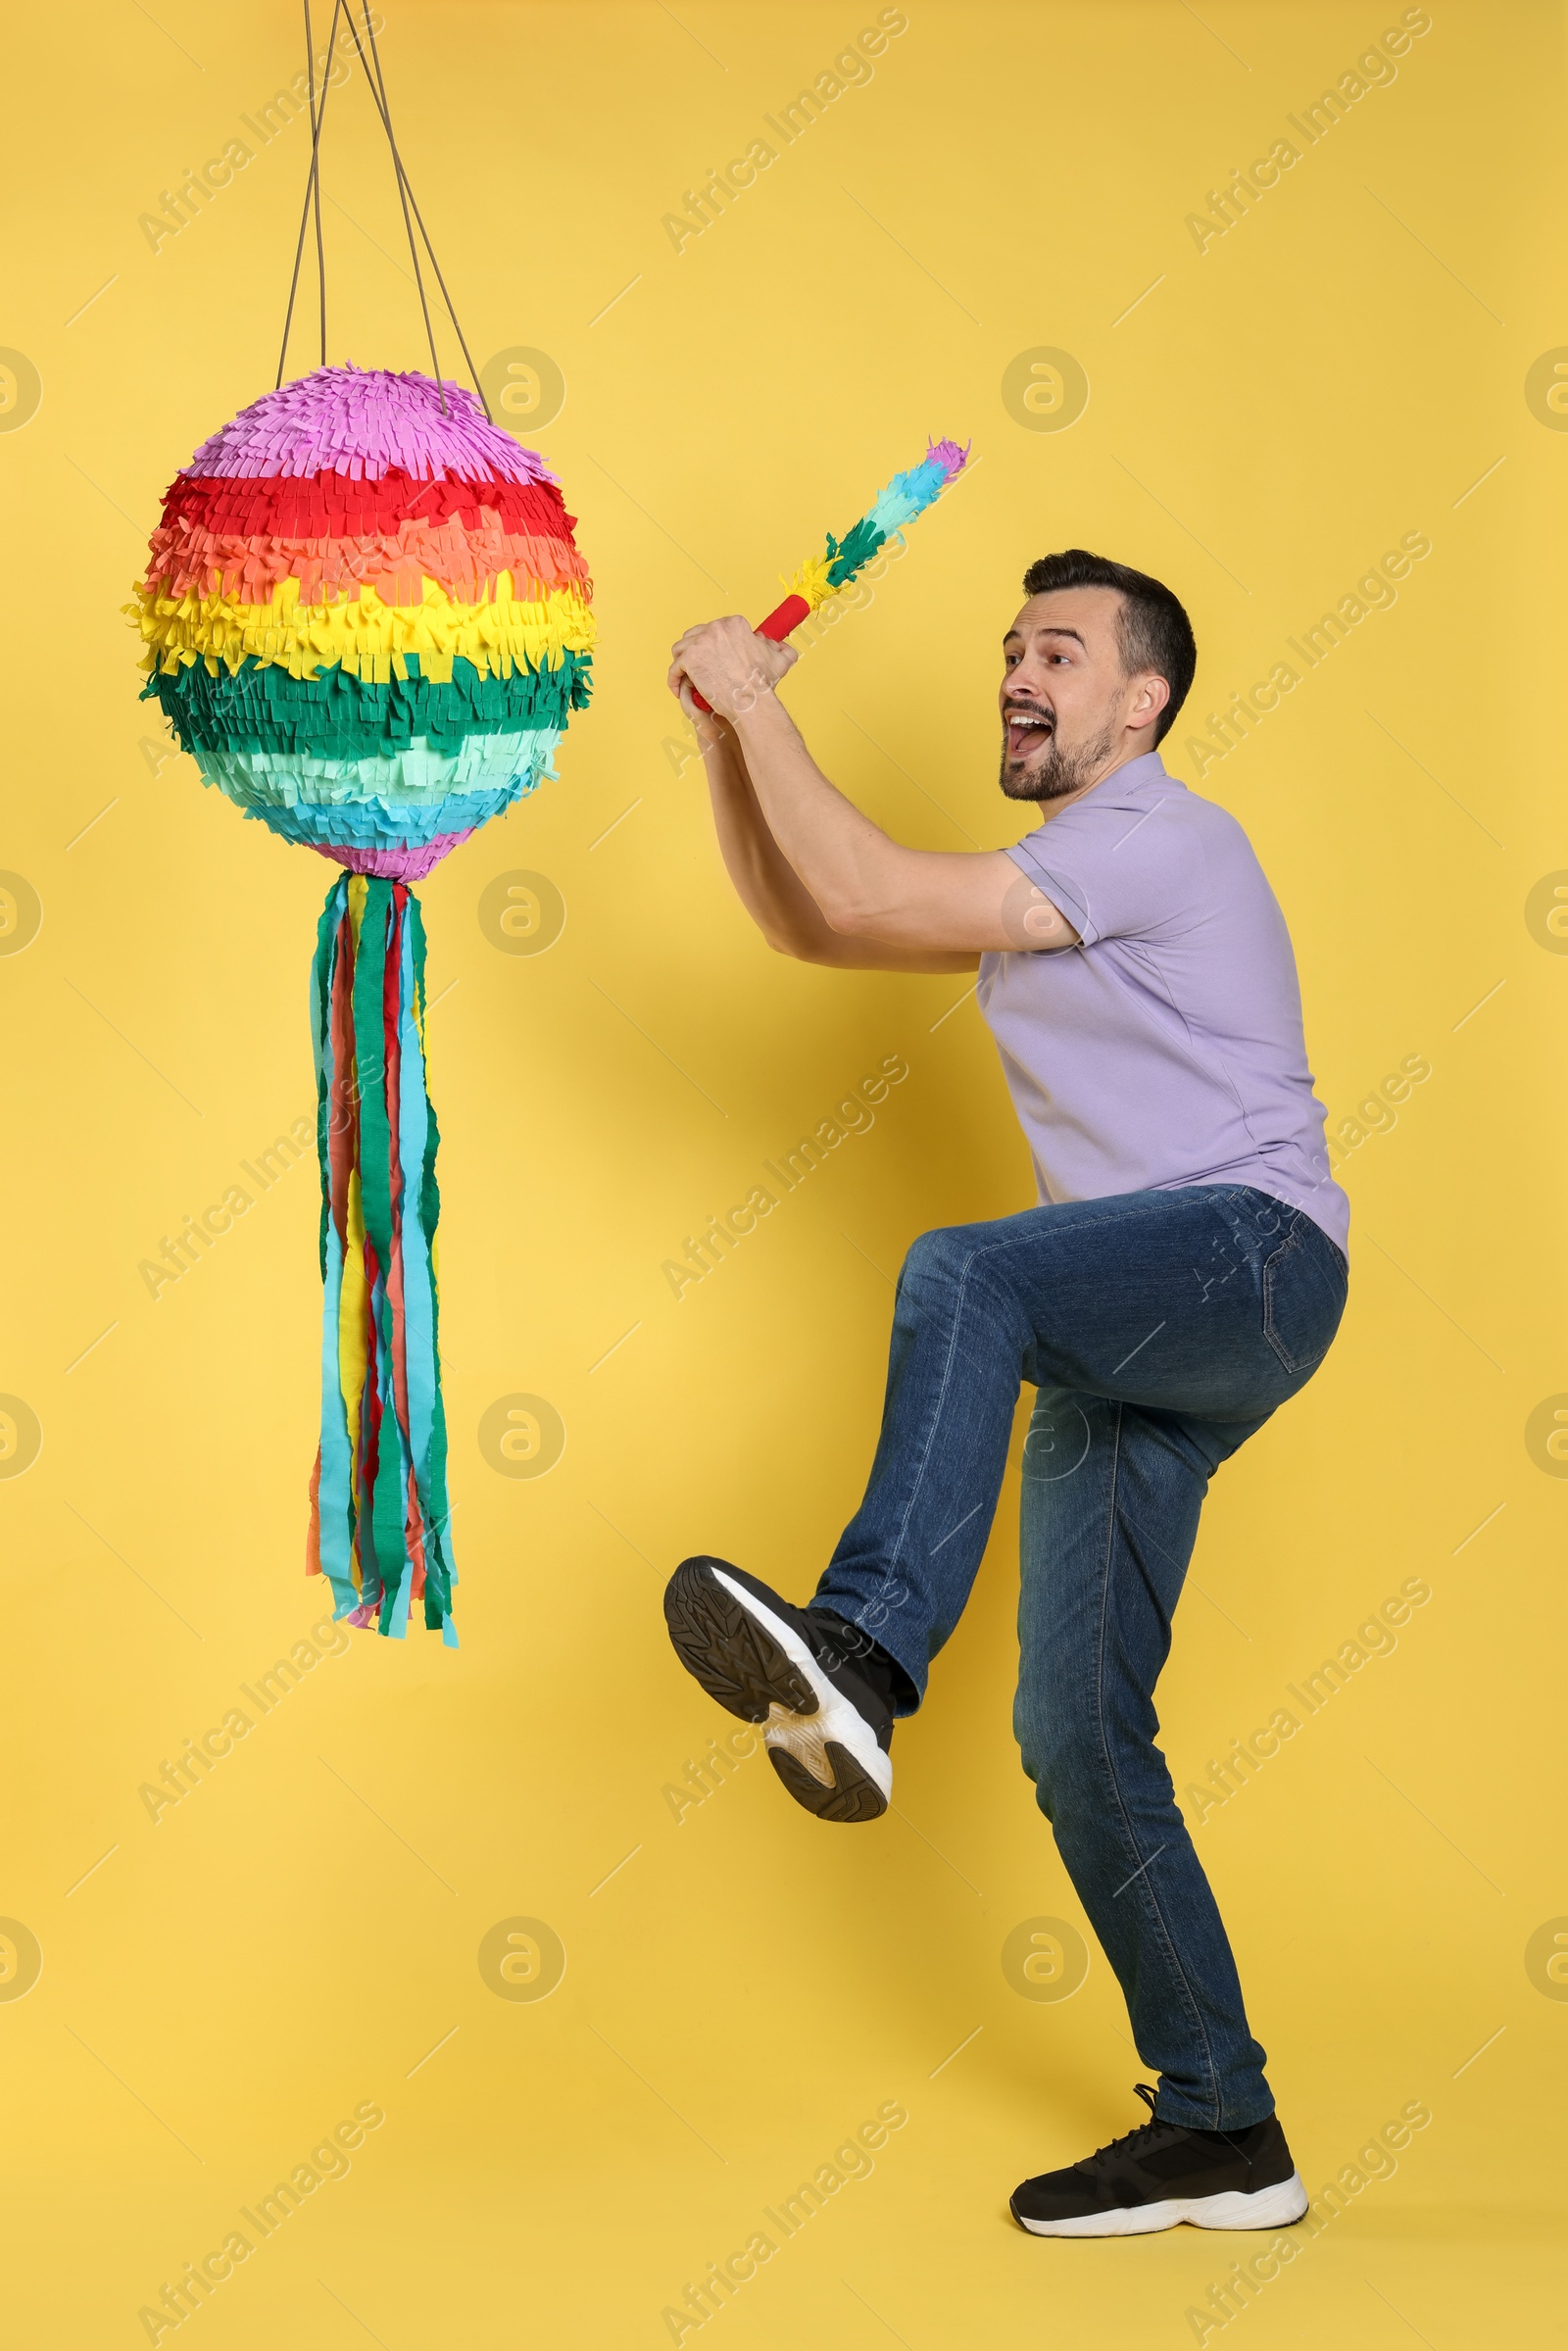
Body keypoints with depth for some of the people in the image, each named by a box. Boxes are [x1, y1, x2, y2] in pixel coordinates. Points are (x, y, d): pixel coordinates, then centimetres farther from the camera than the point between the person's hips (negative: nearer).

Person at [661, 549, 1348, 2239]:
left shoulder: (1162, 840, -6)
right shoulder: (1046, 884, 25)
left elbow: (866, 896, -14)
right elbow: (803, 924, 25)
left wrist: (760, 705, -4)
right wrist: (726, 739, 14)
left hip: (1250, 1256, -9)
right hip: (1123, 1343, 9)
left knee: (961, 1270, -38)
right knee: (1076, 1738, 2)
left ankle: (859, 1657, -55)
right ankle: (1220, 2133, 10)